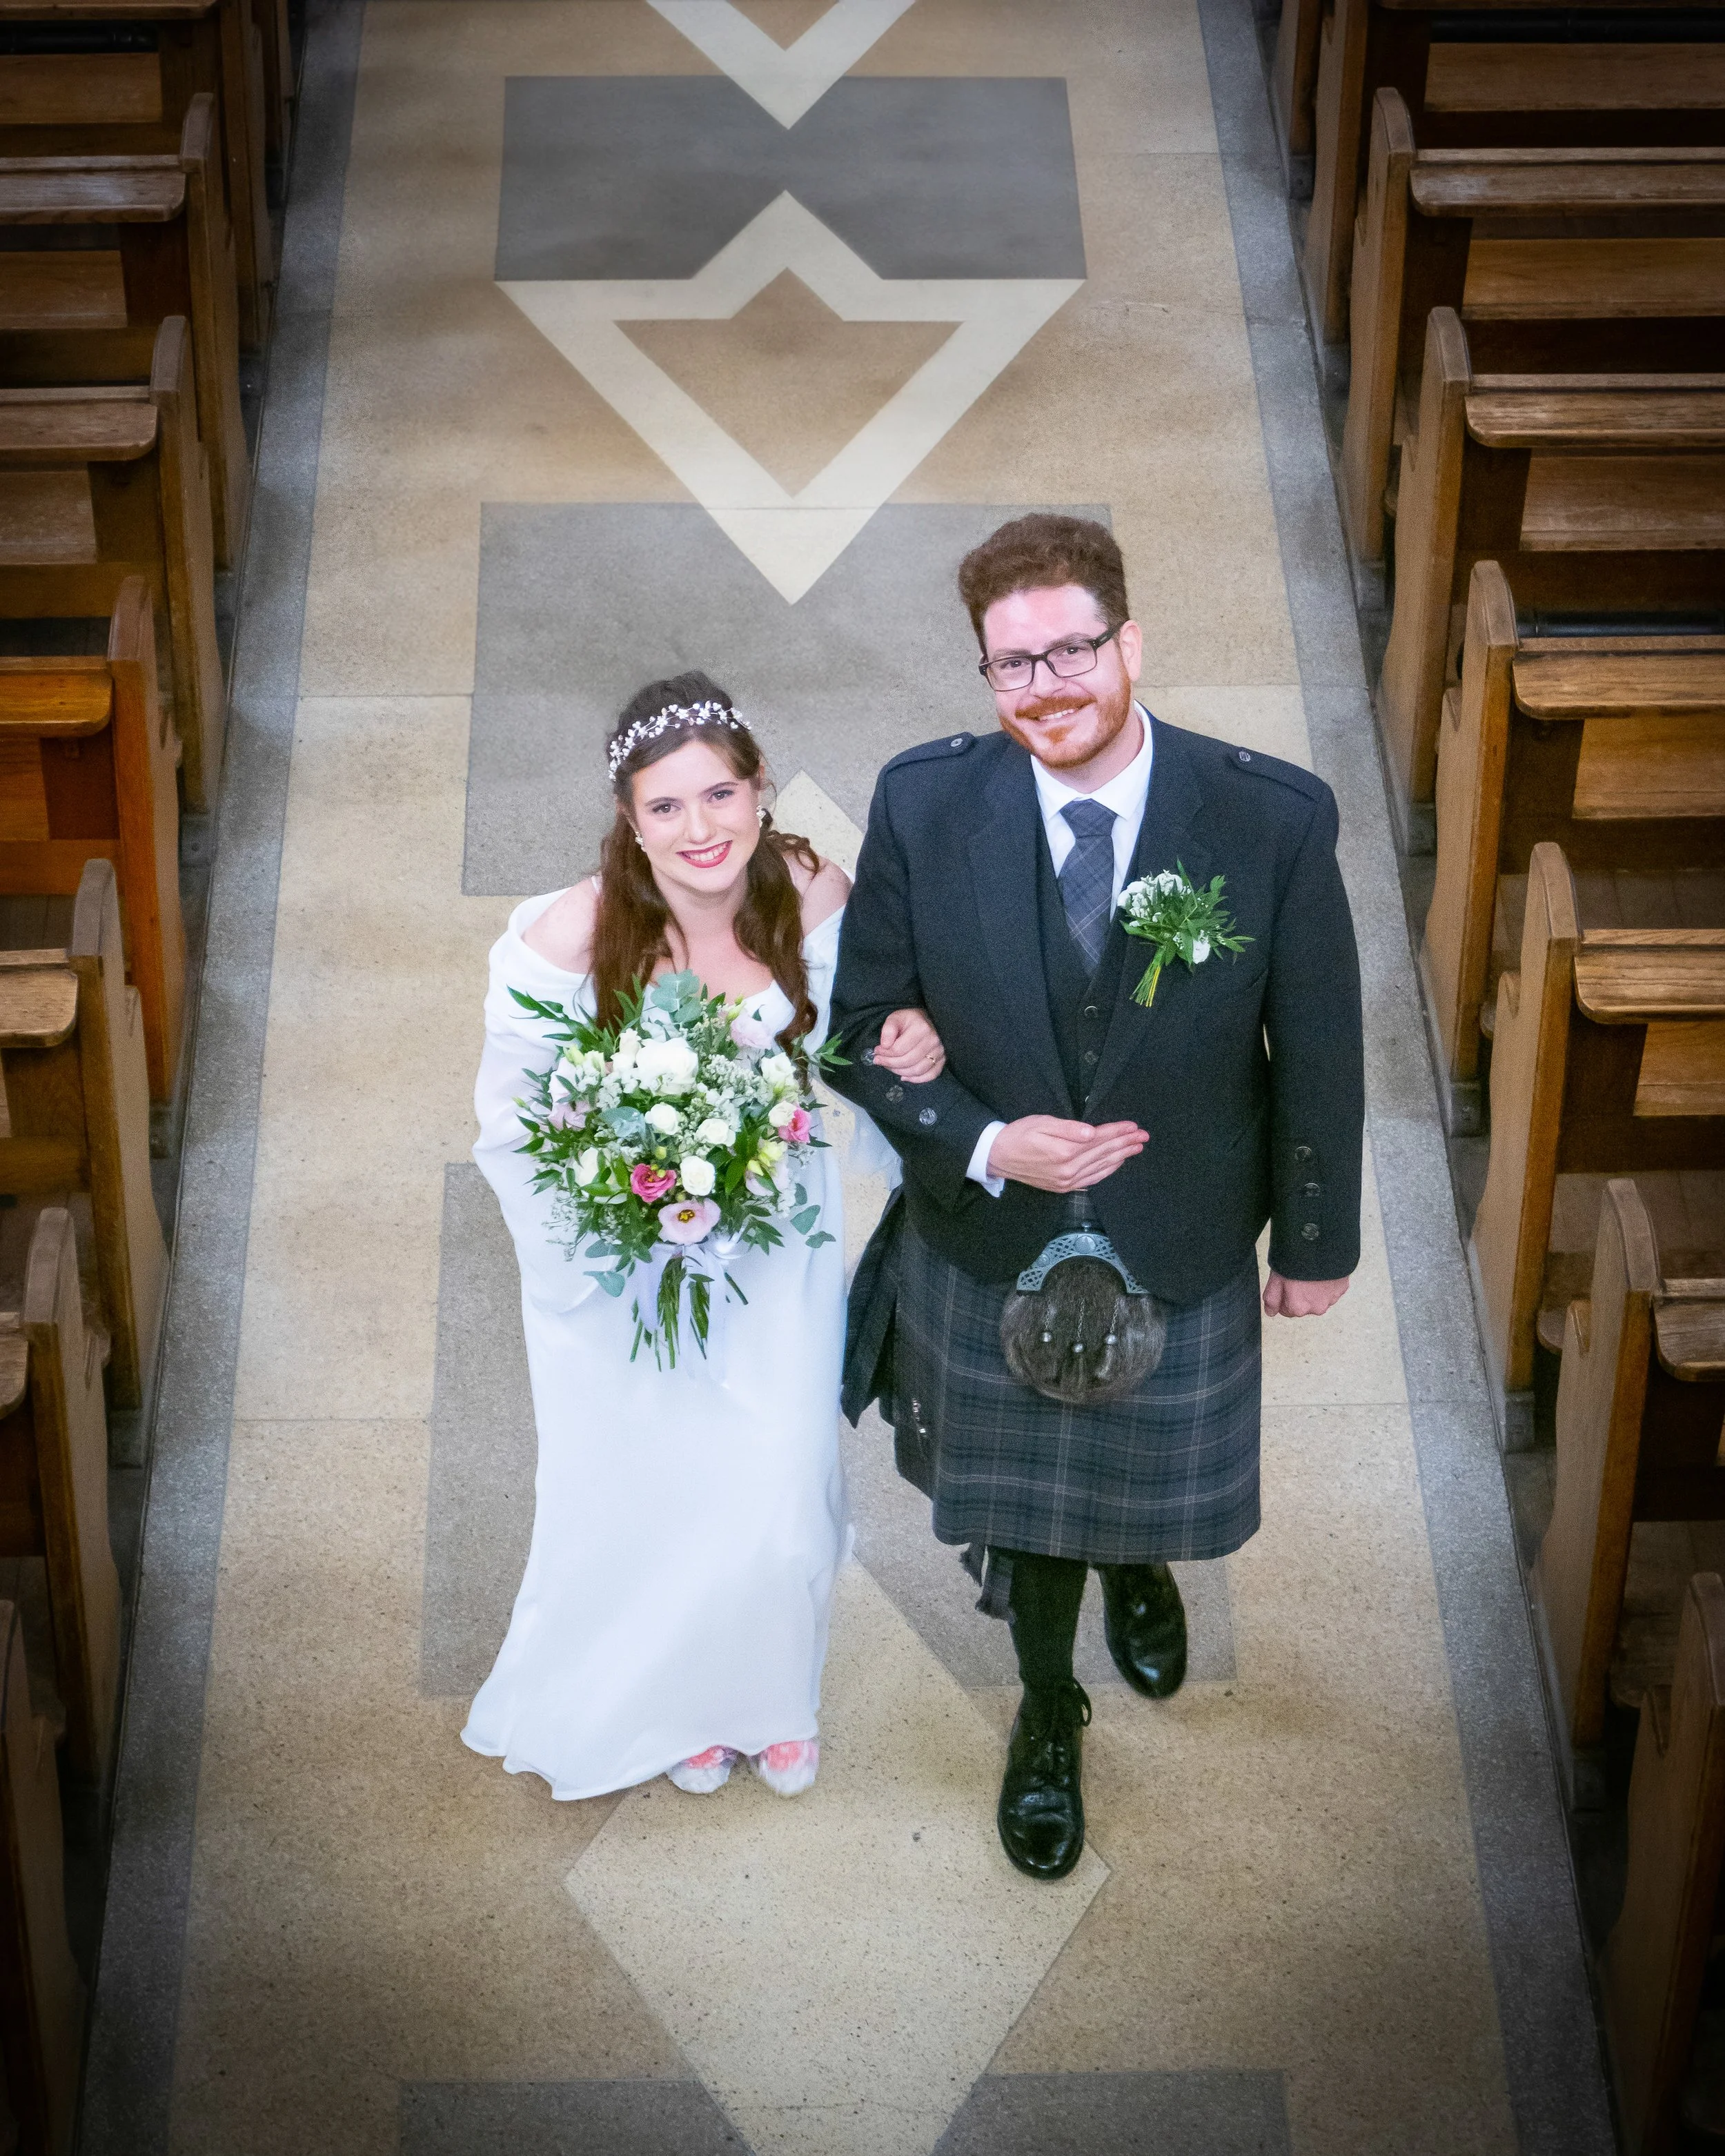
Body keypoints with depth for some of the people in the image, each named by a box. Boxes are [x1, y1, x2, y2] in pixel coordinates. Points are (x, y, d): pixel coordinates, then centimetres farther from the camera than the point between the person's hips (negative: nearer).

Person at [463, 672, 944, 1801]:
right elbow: (512, 1126, -14)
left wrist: (908, 1047, -21)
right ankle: (664, 1702, 53)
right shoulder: (569, 937, -28)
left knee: (783, 1506, 14)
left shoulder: (816, 898, -20)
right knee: (646, 1502, 19)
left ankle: (770, 1694, 49)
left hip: (778, 1253, 2)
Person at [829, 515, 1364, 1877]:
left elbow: (1318, 1050, -10)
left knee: (1149, 1481, 27)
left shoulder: (1274, 821, -23)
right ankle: (1049, 1719, 51)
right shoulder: (924, 806, -20)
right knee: (1025, 1509, 22)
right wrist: (985, 1145, -25)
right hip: (991, 1253, 0)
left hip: (1182, 1255, 0)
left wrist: (1318, 1240, -1)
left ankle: (1141, 1567, 65)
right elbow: (865, 1028, -9)